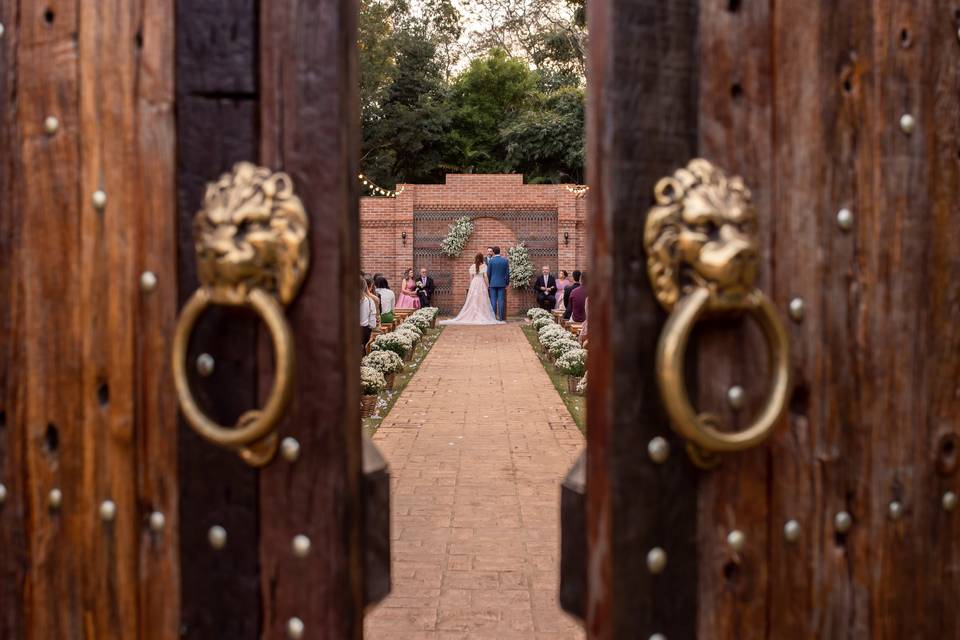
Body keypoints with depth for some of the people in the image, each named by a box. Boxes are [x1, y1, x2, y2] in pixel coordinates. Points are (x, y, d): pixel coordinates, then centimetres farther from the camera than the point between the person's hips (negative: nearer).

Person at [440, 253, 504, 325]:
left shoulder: (472, 266, 5)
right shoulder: (484, 266, -5)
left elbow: (471, 277, 7)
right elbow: (485, 277, -8)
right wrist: (488, 286, 0)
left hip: (474, 284, 3)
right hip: (482, 284, -3)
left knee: (473, 301, 6)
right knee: (482, 302, -2)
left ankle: (472, 316, 5)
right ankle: (483, 316, -5)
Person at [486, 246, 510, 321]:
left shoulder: (491, 260, -5)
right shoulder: (505, 260, 0)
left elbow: (488, 273, -2)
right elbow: (507, 273, 2)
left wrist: (489, 282, 12)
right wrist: (507, 283, 10)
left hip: (493, 283, -1)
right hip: (502, 283, 1)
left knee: (493, 300, 1)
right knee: (501, 300, 1)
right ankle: (501, 317, -1)